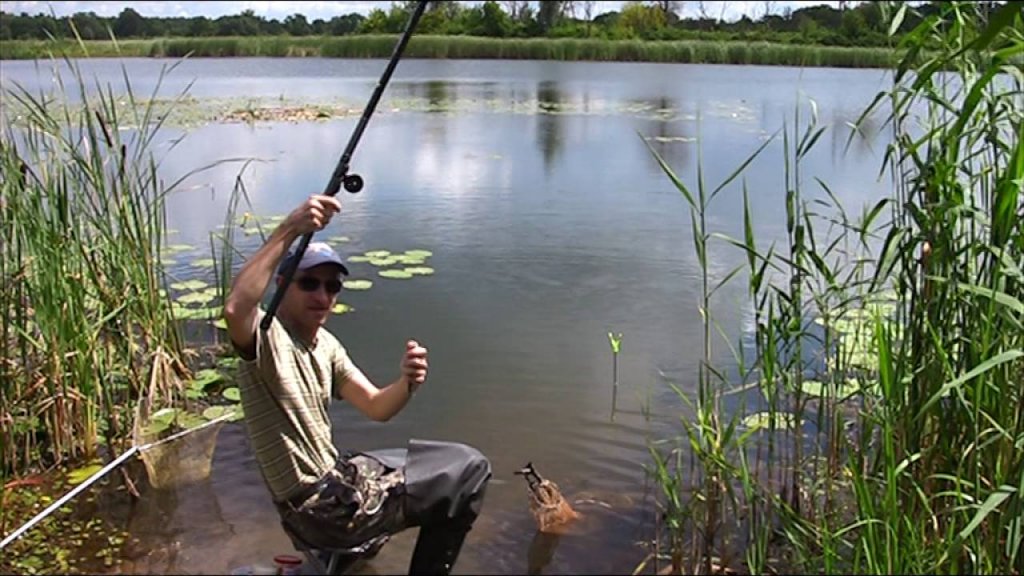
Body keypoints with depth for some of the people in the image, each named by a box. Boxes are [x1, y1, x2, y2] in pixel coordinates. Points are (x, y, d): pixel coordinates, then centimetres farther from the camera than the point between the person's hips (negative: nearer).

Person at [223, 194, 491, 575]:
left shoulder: (326, 344, 7)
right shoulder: (267, 337, -20)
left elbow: (377, 408, 2)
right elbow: (235, 309, -45)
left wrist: (406, 383, -20)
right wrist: (288, 230, -44)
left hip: (337, 474, 9)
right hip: (319, 510, -9)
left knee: (465, 462, 25)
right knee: (469, 472, -1)